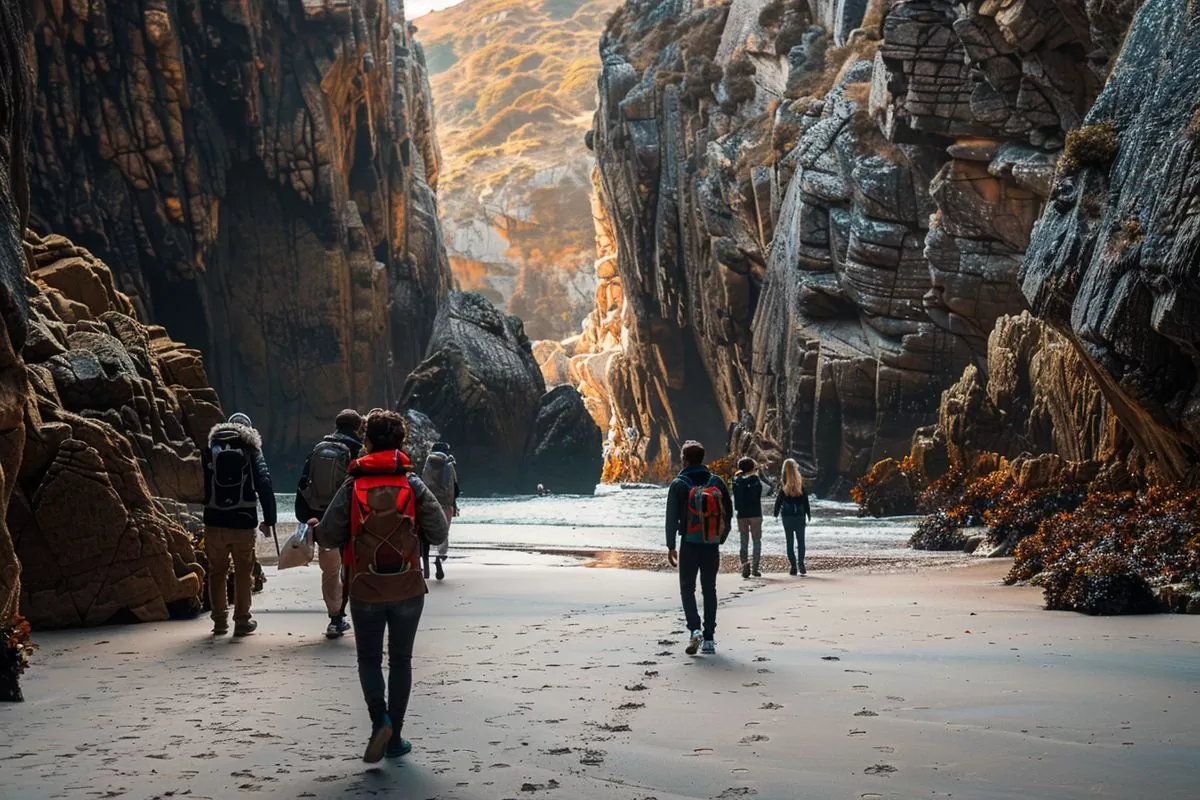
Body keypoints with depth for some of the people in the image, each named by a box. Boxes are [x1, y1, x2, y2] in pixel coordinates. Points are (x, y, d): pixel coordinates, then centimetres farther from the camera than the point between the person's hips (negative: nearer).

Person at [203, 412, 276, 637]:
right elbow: (265, 485, -6)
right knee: (244, 572, 9)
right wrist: (268, 520, -2)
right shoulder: (252, 452, 1)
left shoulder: (211, 451, 7)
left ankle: (220, 621, 15)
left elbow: (202, 486, 5)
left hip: (215, 523, 2)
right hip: (243, 523, -2)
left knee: (217, 572, 13)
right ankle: (242, 621, 9)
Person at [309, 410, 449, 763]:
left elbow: (330, 538, -6)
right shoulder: (414, 485, -5)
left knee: (369, 659, 13)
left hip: (366, 591, -1)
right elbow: (438, 533, -5)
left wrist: (315, 527, 16)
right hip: (408, 590, 1)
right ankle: (394, 737, 14)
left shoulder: (353, 487, -6)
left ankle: (380, 719, -10)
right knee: (400, 660, 13)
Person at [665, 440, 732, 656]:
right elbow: (728, 513, 7)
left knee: (687, 588, 7)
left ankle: (695, 629, -13)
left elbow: (672, 517, -7)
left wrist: (670, 546, 0)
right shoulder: (716, 482, 4)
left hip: (689, 545, -3)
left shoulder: (679, 484, -6)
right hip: (712, 546, 3)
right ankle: (709, 639, 11)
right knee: (709, 590, 10)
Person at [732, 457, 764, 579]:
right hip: (755, 514, -2)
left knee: (744, 542, 9)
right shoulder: (756, 480, -7)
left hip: (742, 515, 2)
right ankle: (756, 568, 2)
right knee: (757, 541, 8)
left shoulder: (737, 481, 0)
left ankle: (745, 564, -10)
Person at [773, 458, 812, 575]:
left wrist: (776, 512, 4)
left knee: (790, 541, 6)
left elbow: (779, 500, -6)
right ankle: (801, 565, -6)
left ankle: (794, 567, 3)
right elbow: (805, 499, 1)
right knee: (801, 541, 6)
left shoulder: (783, 485, -8)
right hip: (800, 515, 1)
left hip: (787, 515, -1)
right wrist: (808, 513, 8)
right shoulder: (800, 483, -3)